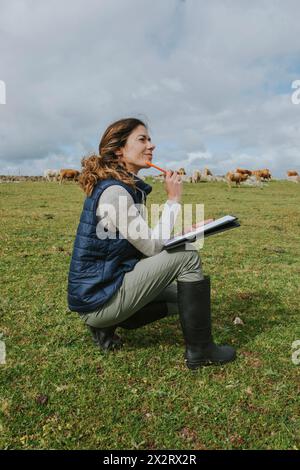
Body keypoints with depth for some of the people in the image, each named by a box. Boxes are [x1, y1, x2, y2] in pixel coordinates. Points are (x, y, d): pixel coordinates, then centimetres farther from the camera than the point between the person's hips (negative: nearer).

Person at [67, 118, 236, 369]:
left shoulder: (129, 186, 10)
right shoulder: (113, 190, -20)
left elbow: (143, 240, 11)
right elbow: (152, 247, -18)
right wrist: (173, 199, -12)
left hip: (109, 284, 10)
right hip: (97, 298, -10)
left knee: (185, 296, 17)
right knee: (187, 254, -15)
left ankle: (107, 325, 13)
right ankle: (200, 350, -3)